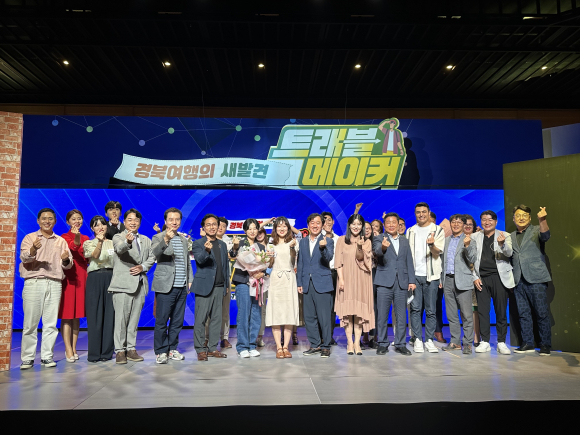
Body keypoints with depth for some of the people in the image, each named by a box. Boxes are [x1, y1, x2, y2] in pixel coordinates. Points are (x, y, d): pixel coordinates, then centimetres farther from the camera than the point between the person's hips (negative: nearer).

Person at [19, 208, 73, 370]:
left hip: (54, 284, 2)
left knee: (51, 323, 2)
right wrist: (33, 249, -26)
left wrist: (66, 260, -11)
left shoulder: (61, 241, 18)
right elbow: (23, 257, -6)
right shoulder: (30, 237, 11)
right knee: (30, 323, -2)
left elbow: (68, 264, 12)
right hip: (33, 282, -2)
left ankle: (47, 357, 9)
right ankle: (27, 358, 7)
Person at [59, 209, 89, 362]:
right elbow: (66, 251, -20)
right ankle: (68, 350, -2)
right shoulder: (64, 237, 2)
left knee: (77, 315, 7)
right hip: (68, 276, -4)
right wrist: (75, 241, -40)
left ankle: (74, 348, 14)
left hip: (81, 276, 4)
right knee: (67, 314, -5)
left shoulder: (86, 238, 15)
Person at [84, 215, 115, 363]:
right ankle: (94, 353, 6)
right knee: (95, 316, -2)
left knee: (110, 315, 1)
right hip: (95, 280, -2)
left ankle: (107, 352, 10)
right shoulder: (88, 243, 9)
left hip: (111, 278, 2)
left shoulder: (113, 243, 16)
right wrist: (100, 241, -28)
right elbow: (95, 255, -14)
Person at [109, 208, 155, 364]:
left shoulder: (146, 240, 17)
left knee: (134, 319, 10)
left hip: (140, 285, 5)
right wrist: (127, 242, -44)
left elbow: (152, 258, 15)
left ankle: (131, 349, 20)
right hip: (123, 284, -5)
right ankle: (120, 351, 8)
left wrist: (143, 267, -5)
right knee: (121, 319, -3)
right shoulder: (118, 237, 0)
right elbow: (119, 249, -21)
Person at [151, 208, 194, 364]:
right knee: (161, 321, 0)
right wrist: (166, 239, -40)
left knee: (177, 321, 11)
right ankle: (161, 351, 11)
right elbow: (156, 253, -24)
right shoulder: (158, 237, -3)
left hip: (182, 287, 6)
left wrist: (190, 280, 13)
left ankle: (172, 349, 22)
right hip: (165, 286, -6)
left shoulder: (184, 240, 17)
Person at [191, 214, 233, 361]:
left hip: (219, 287, 5)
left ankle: (213, 348, 18)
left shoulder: (223, 245, 16)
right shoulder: (198, 243, 0)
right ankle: (200, 350, 6)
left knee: (216, 319, 9)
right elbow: (200, 259, -19)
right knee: (200, 320, -3)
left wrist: (226, 285, 15)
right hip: (204, 286, -5)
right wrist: (207, 250, -40)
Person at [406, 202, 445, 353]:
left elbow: (438, 253, -5)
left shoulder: (438, 230, 4)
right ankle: (418, 339, 9)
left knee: (431, 310, 1)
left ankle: (429, 339, 11)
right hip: (414, 274, 2)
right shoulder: (410, 231, 14)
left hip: (431, 275, -2)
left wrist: (432, 245, -28)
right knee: (415, 308, 1)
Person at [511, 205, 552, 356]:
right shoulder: (511, 236, 18)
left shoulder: (536, 230, 5)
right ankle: (527, 343, 16)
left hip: (536, 278, -4)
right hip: (519, 280, 4)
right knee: (523, 314, 8)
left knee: (542, 313, -1)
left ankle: (545, 345, 9)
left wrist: (542, 219, -37)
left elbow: (545, 236, -19)